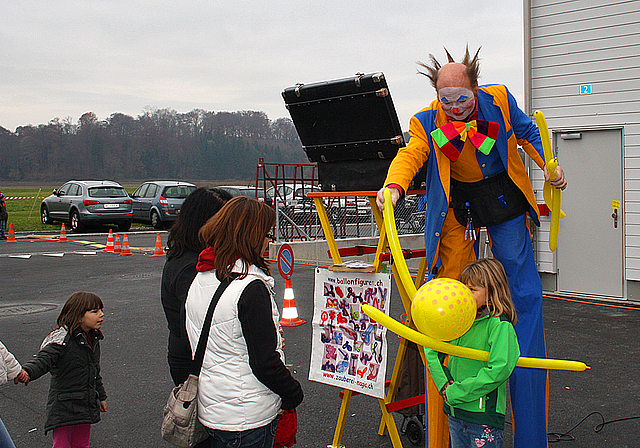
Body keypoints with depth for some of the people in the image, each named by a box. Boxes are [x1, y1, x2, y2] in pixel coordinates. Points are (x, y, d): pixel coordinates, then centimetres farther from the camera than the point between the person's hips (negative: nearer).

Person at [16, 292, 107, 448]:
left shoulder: (93, 339, 10)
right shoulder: (62, 338, -15)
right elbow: (43, 359, -26)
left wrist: (101, 396, 30)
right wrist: (27, 371, -47)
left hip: (86, 407, 7)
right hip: (64, 408, -7)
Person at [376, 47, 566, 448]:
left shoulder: (499, 99, -10)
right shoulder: (427, 122, -13)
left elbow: (526, 132, 7)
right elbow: (410, 155, -28)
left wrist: (549, 166, -1)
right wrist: (394, 186, -48)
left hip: (502, 196, 1)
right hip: (455, 206, 0)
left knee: (523, 287, 2)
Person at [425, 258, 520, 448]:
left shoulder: (500, 325, -15)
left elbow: (499, 370, -24)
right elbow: (432, 350, 13)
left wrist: (457, 393, -19)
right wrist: (444, 384, -2)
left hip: (484, 413, -6)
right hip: (455, 411, 6)